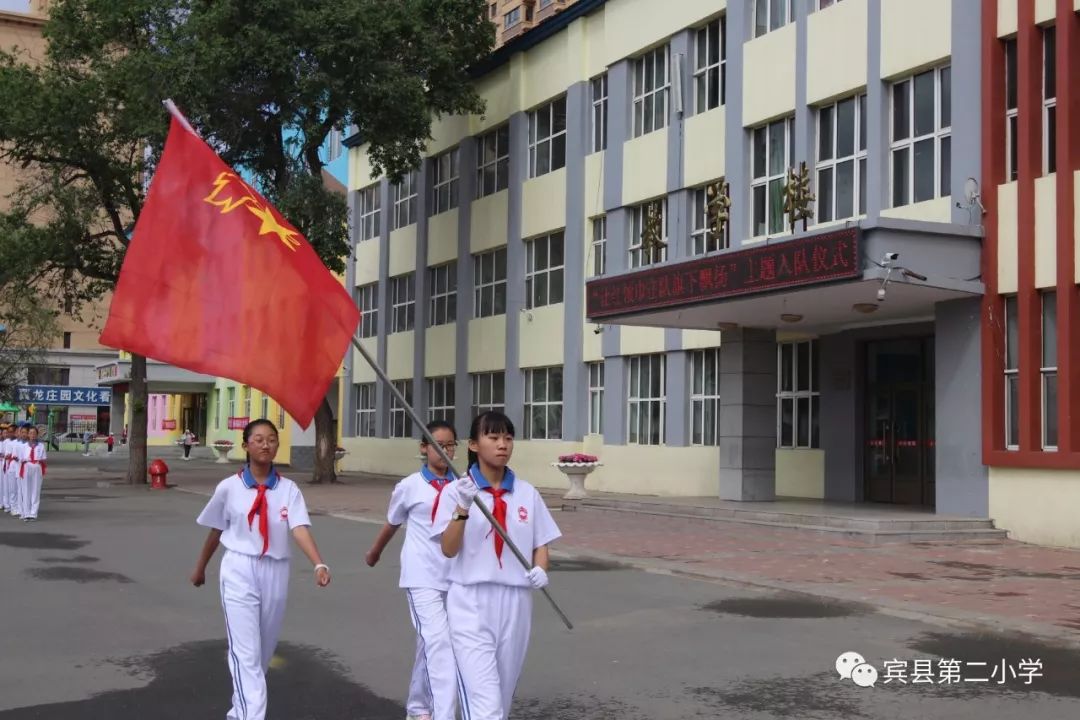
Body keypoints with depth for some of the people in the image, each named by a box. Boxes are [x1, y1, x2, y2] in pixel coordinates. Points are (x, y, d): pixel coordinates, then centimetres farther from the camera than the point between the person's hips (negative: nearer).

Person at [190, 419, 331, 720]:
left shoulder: (288, 489, -3)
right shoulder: (229, 487, -4)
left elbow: (300, 528, -16)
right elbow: (216, 531, 9)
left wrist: (319, 564, -32)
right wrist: (200, 568, 20)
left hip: (275, 573, 2)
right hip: (239, 571, -2)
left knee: (264, 650, 15)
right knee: (245, 651, -9)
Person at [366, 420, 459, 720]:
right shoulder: (409, 487, -3)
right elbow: (392, 524, 14)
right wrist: (374, 553, 27)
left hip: (454, 577, 3)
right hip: (422, 577, -3)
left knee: (429, 644, 17)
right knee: (439, 644, -15)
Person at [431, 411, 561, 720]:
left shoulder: (527, 493, 6)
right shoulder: (456, 490, -4)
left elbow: (540, 544, 12)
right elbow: (448, 549, -9)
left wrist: (540, 570, -9)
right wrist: (463, 508, -24)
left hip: (515, 603, 4)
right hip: (471, 603, -4)